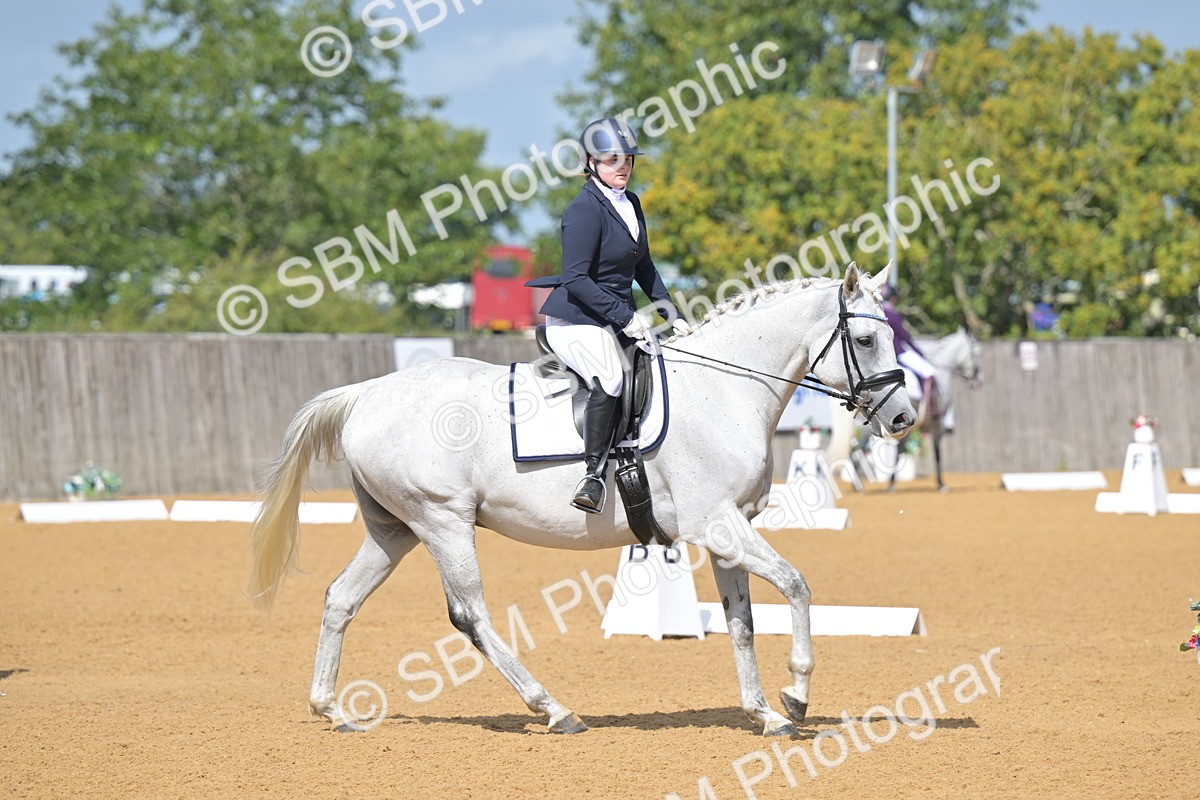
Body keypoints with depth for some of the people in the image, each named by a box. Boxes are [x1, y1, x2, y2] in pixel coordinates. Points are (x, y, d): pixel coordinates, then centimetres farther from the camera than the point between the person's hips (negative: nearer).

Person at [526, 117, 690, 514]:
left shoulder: (631, 204, 12)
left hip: (617, 320, 10)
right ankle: (593, 475, -31)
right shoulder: (585, 210, -15)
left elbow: (643, 268, 21)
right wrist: (624, 316, -25)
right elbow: (576, 279, -21)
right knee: (610, 380, -33)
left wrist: (672, 315, 12)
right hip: (577, 321, -10)